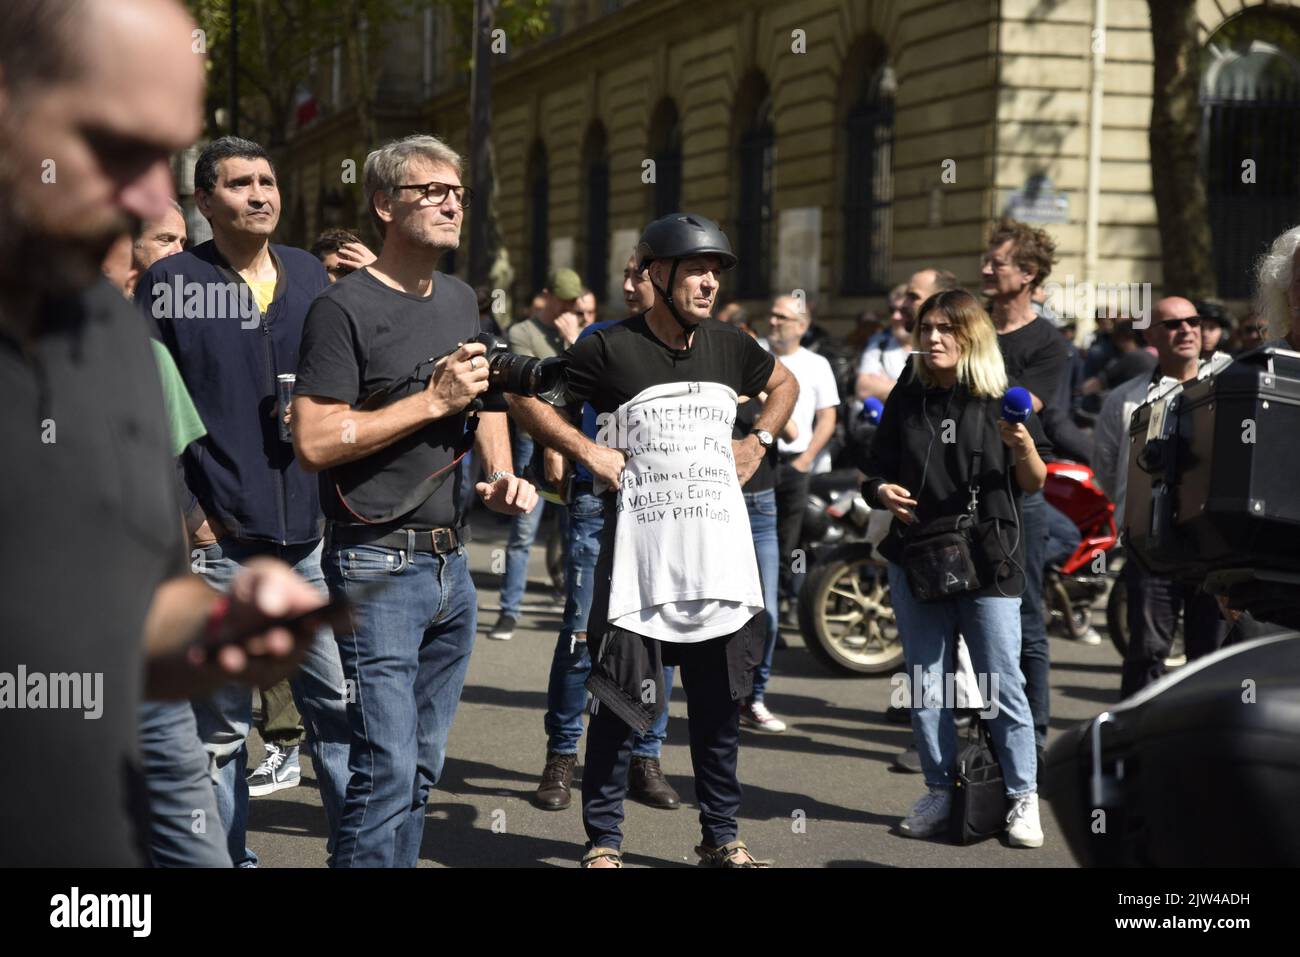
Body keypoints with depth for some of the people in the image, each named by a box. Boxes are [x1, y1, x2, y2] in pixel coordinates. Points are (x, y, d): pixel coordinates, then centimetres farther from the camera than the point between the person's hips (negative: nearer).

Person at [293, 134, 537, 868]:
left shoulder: (461, 300, 13)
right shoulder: (345, 308, -10)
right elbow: (314, 441, -18)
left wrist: (501, 474, 10)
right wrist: (434, 401, -17)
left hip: (452, 560, 8)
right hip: (378, 565, -8)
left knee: (424, 768, 13)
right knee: (387, 770, -12)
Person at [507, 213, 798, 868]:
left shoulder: (729, 346, 7)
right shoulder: (611, 348, -7)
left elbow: (785, 383, 27)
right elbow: (525, 398, -3)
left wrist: (758, 442, 13)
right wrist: (587, 451, -10)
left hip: (722, 562, 5)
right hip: (639, 564, -4)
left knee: (718, 708, 13)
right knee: (621, 707, 2)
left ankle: (721, 838, 25)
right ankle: (602, 841, 14)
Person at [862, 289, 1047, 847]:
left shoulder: (1001, 399, 0)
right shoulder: (906, 399, 9)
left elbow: (1033, 484, 2)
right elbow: (874, 474, 13)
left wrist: (1024, 448, -18)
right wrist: (883, 493, -10)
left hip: (989, 562, -3)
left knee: (1002, 686, -3)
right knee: (926, 686, 8)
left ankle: (1023, 798, 7)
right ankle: (941, 792, 19)